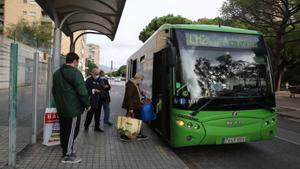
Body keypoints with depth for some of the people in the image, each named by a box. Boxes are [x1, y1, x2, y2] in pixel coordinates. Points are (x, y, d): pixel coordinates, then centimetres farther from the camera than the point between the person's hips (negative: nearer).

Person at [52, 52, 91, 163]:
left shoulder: (57, 73, 14)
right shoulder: (75, 73, -15)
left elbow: (54, 90, 21)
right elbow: (82, 91, -19)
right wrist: (87, 104, -8)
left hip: (61, 108, 9)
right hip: (73, 108, -9)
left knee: (64, 130, 17)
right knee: (72, 131, 0)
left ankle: (65, 149, 30)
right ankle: (68, 155, 6)